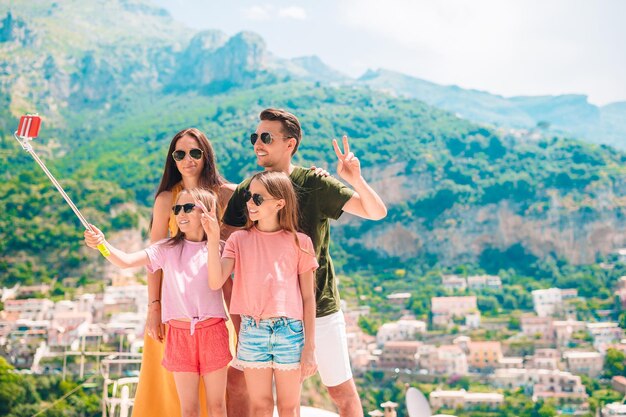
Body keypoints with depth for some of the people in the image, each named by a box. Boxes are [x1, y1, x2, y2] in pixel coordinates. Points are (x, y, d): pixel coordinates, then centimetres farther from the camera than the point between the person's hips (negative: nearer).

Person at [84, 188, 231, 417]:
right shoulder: (167, 248, 4)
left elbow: (218, 283, -12)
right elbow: (126, 261, -8)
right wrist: (102, 243, -26)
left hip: (212, 330, -1)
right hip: (180, 332, 1)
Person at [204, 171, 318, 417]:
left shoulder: (299, 242, 0)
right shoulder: (239, 240, 5)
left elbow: (308, 297, 2)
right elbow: (216, 282, -7)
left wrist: (309, 347, -1)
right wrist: (213, 240, -16)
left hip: (290, 331, -1)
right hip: (251, 331, 1)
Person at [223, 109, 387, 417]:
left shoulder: (316, 185, -8)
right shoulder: (245, 192, 0)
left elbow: (377, 212, -9)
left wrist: (355, 180, -28)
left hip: (318, 307, -2)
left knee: (341, 390, 6)